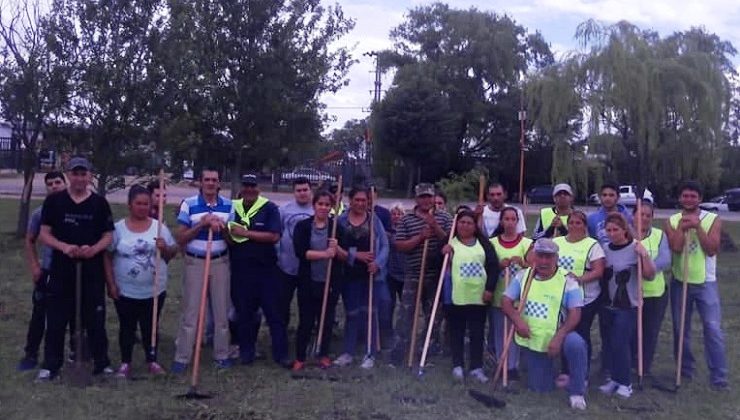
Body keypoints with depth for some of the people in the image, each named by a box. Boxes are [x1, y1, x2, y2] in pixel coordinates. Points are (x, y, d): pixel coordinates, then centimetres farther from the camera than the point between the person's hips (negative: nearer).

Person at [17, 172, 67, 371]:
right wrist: (34, 267, 0)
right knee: (39, 313, 4)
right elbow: (29, 241, 9)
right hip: (47, 271, 1)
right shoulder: (39, 213, 0)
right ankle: (31, 354, 15)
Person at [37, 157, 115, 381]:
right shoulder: (54, 201, 3)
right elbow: (44, 234, 1)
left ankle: (101, 363, 18)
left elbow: (108, 236, 3)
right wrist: (64, 247, -18)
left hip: (92, 270, 0)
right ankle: (50, 365, 19)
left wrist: (93, 249, -17)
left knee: (95, 318, 6)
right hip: (61, 269, 0)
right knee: (56, 318, 6)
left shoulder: (99, 203, 3)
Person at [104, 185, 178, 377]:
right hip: (125, 291, -1)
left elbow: (172, 254, 3)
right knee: (127, 327, 10)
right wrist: (111, 284, -4)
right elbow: (107, 257, -1)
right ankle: (125, 363, 24)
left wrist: (165, 248, -19)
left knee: (150, 327, 11)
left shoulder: (159, 227, 0)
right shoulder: (118, 228, -3)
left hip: (154, 290, 1)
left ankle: (152, 361, 24)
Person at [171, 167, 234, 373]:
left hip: (220, 263, 2)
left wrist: (222, 228, -15)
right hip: (194, 263, -2)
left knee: (222, 311, 8)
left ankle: (222, 354, 20)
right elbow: (180, 239, -5)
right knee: (190, 312, 1)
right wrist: (201, 225, -18)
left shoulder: (228, 206, 4)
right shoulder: (188, 204, -4)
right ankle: (182, 357, 10)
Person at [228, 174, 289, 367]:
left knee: (274, 311, 2)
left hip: (265, 268, -3)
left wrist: (246, 233, -17)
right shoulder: (232, 207, 8)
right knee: (243, 312, 12)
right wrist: (229, 233, -7)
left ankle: (281, 353, 9)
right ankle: (246, 351, 26)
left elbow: (274, 236, -15)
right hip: (240, 269, 3)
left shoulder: (269, 208, -4)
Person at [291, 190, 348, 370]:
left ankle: (324, 355, 28)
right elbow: (300, 251, -15)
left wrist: (337, 248, -20)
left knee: (327, 320, 12)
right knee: (306, 321, 6)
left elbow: (346, 256, 0)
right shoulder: (302, 226, -2)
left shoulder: (337, 227, 2)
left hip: (331, 283, 1)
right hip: (308, 282, -1)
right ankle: (300, 358, 20)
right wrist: (324, 254, -21)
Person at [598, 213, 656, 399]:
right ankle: (614, 378, 21)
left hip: (628, 306, -5)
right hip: (608, 304, 5)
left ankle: (625, 383, 7)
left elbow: (650, 275, -15)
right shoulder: (605, 249, 3)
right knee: (609, 343, 8)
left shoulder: (635, 248, -11)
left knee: (620, 343, -7)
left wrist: (644, 255, -29)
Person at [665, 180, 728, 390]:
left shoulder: (713, 219, -3)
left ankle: (719, 377, 0)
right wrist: (682, 225, -17)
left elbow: (712, 250, -15)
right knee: (680, 328, 10)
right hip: (680, 282, 2)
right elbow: (676, 247, -14)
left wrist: (697, 226, -19)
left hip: (706, 282, -2)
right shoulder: (672, 221, 1)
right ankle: (685, 369, 25)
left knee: (713, 329, -8)